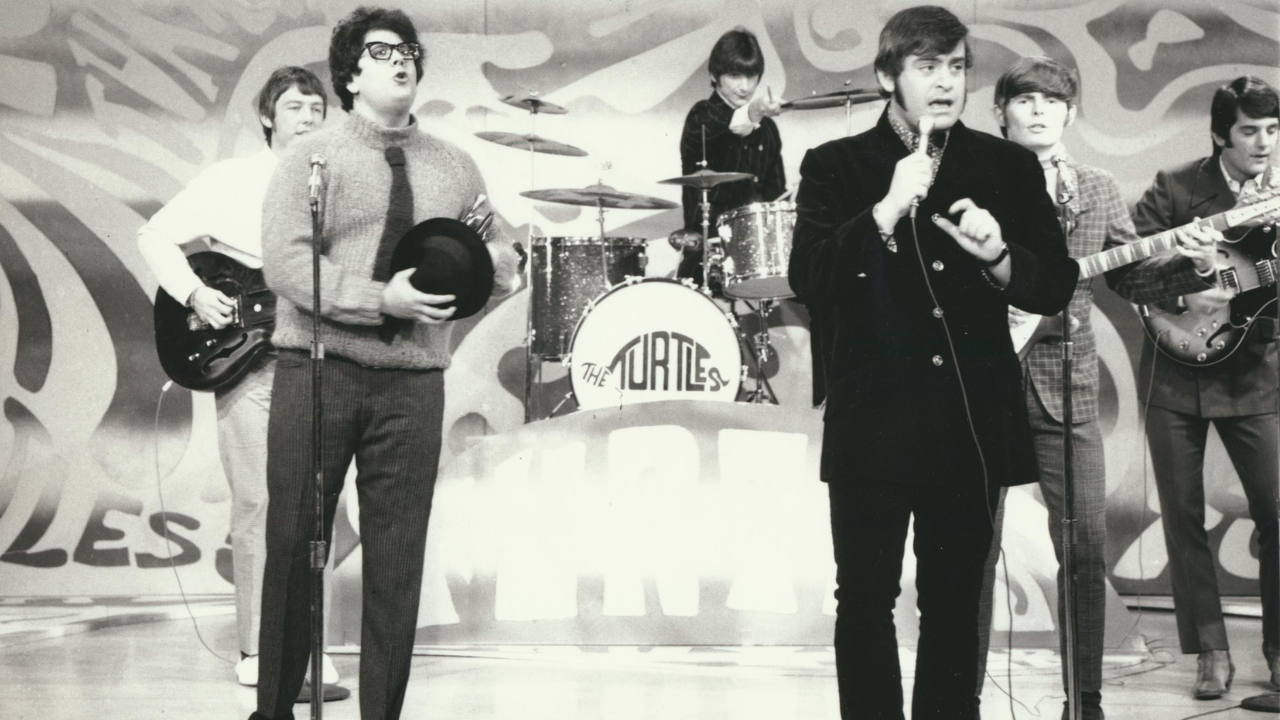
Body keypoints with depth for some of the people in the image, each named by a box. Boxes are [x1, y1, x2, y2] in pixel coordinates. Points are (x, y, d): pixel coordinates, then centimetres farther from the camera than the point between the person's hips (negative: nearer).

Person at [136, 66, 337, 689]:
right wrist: (195, 293, -10)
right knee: (255, 503, -3)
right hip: (245, 356, -2)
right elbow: (156, 235, 2)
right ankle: (256, 648, 8)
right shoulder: (230, 180, 2)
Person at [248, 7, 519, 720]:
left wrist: (499, 263, -5)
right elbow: (286, 263, -11)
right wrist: (382, 299, -20)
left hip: (413, 380, 3)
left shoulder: (454, 166, 13)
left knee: (399, 559, 4)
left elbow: (488, 251, 20)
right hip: (319, 369, -3)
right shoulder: (313, 156, 0)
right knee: (295, 546, 3)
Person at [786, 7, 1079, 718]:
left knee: (956, 604, 9)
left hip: (973, 423, 2)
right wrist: (887, 210, -21)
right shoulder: (835, 167, 3)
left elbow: (1057, 287, 5)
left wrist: (997, 256, -14)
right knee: (866, 601, 2)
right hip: (874, 424, -2)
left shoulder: (1011, 167, 8)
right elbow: (809, 277, -10)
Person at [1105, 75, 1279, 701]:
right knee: (1183, 517, 4)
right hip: (1176, 374, -1)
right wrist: (1185, 293, -17)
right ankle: (1210, 651, 16)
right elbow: (1121, 270, -6)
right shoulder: (1176, 187, -6)